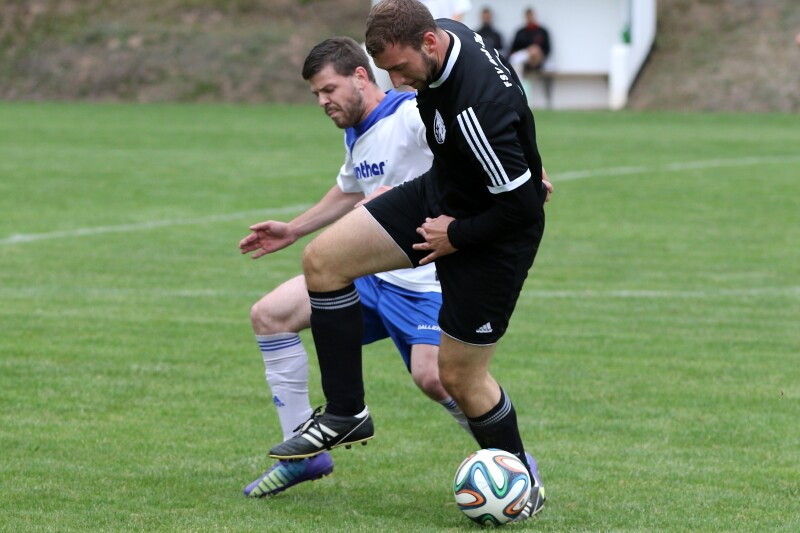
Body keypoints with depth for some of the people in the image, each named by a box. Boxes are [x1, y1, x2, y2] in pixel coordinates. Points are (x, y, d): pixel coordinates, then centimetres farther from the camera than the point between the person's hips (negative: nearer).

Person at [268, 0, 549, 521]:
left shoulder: (476, 110, -38)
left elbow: (521, 205, -30)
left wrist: (457, 236, -16)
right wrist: (523, 165, 19)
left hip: (493, 234, -9)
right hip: (440, 193, 9)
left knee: (460, 376, 1)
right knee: (324, 259, 0)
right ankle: (345, 415, 10)